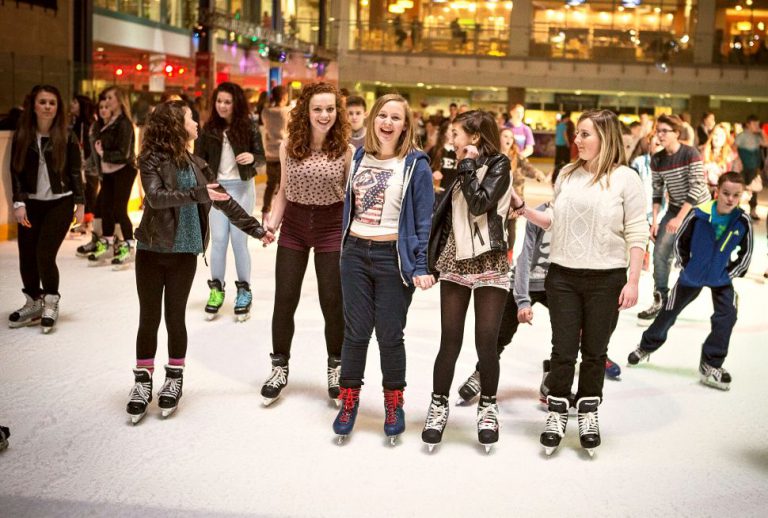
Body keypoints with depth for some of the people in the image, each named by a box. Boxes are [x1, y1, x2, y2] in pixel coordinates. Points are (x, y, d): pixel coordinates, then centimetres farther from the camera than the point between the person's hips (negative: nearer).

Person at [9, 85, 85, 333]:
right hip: (31, 203, 3)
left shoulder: (66, 137, -5)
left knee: (45, 254, -11)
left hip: (60, 203, -2)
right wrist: (19, 203, -8)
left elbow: (75, 172, -1)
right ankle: (33, 303, 26)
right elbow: (16, 171, 0)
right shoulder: (22, 136, -1)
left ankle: (51, 303, 12)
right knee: (26, 257, 4)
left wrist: (80, 204, -2)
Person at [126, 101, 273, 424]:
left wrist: (256, 228, 12)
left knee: (175, 317, 7)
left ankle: (174, 379, 22)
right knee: (149, 318, 4)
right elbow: (156, 197, -23)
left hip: (185, 253, 3)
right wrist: (198, 194, -30)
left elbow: (224, 201, 12)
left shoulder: (196, 165, 7)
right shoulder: (151, 160, -7)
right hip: (152, 251, -3)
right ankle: (143, 381, 16)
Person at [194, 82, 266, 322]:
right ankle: (216, 288, 13)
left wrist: (252, 157, -24)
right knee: (218, 238, 2)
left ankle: (244, 289, 11)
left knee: (238, 238, 0)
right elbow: (200, 158, 4)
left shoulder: (249, 126, -4)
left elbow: (261, 157, -4)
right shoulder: (209, 128, 2)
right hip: (217, 186, 2)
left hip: (242, 187, -2)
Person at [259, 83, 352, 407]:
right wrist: (272, 222, -3)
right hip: (294, 227, 2)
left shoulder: (346, 150, -9)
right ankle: (280, 367, 24)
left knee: (332, 304, 6)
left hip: (331, 229, -2)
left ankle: (336, 368, 26)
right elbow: (283, 190, 7)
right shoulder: (289, 146, -2)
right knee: (284, 302, 6)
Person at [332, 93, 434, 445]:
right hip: (356, 254, 4)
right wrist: (344, 247, 13)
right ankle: (349, 400, 23)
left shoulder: (415, 164, -6)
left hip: (394, 258, -3)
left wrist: (420, 267, -11)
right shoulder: (360, 156, 7)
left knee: (390, 335, 7)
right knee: (355, 332, 8)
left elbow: (423, 220, -6)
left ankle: (394, 402, 25)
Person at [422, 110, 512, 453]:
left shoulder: (499, 166, -3)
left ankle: (487, 406, 15)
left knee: (486, 343, -3)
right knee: (450, 341, 2)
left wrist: (468, 166, -9)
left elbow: (479, 204, -18)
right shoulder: (463, 170, 16)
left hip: (488, 265, -5)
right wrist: (435, 259, 17)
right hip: (455, 262, 5)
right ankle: (439, 405, 12)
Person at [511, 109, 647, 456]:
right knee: (563, 349, 4)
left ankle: (588, 414, 26)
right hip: (563, 275, 3)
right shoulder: (567, 174, 7)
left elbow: (636, 235, -6)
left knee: (594, 351, 9)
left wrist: (633, 282, -9)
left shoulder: (625, 178, -5)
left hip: (606, 279, -2)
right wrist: (522, 208, 1)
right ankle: (556, 414, 19)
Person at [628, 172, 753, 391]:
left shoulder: (743, 221, -19)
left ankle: (711, 365, 1)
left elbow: (745, 253, -3)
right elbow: (680, 242, -8)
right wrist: (688, 266, -4)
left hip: (721, 277, 1)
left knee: (727, 316, -12)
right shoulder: (698, 214, -24)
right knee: (669, 312, 10)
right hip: (693, 275, -1)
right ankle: (646, 346, 34)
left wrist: (730, 272, -5)